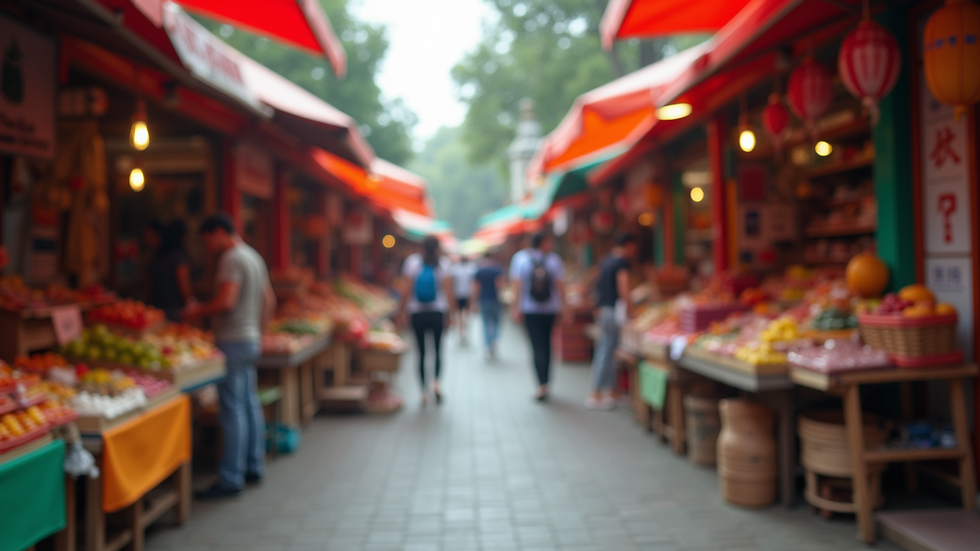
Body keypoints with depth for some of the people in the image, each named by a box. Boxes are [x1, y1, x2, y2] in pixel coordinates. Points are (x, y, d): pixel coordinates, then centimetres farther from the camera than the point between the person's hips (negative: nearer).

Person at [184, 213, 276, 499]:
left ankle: (230, 480, -4)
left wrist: (198, 311, -10)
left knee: (232, 410, -7)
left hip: (233, 342, -10)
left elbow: (226, 302, -24)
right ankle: (253, 468, 22)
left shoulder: (231, 259, -14)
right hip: (251, 340, 10)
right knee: (249, 404, 14)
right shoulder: (254, 257, 16)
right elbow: (269, 301, 20)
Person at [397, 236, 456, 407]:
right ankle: (436, 381, -8)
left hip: (417, 313, 0)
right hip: (438, 313, 0)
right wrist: (451, 314, -3)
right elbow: (449, 291, -8)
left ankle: (424, 392, 7)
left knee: (421, 351, 7)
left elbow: (406, 290, -5)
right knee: (438, 348, 14)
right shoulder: (444, 263, -3)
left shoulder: (412, 262, -2)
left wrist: (401, 313, 0)